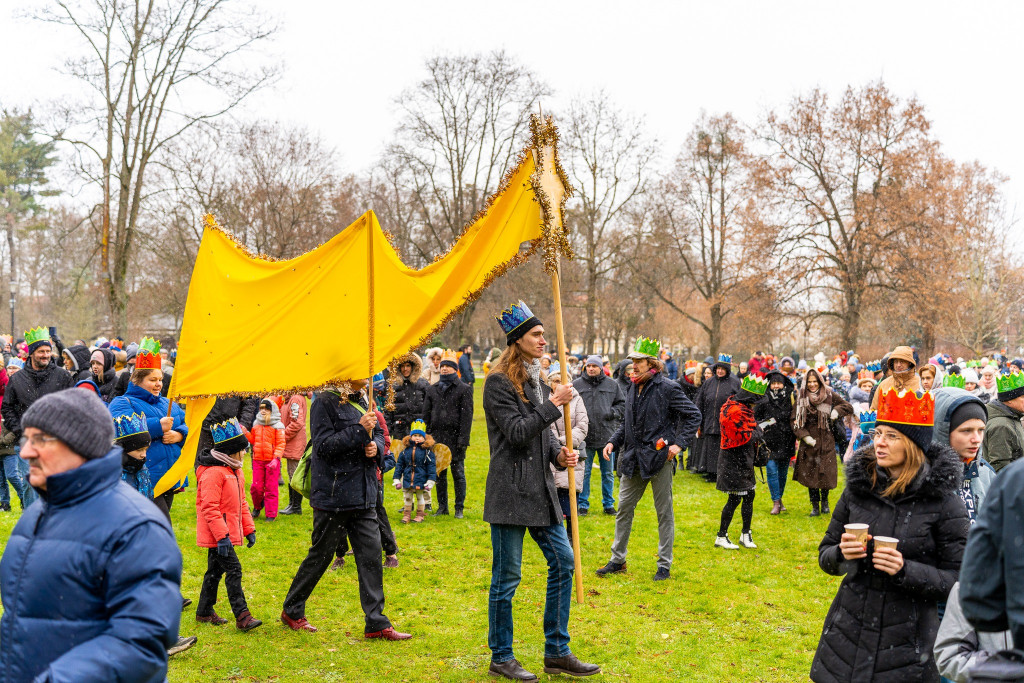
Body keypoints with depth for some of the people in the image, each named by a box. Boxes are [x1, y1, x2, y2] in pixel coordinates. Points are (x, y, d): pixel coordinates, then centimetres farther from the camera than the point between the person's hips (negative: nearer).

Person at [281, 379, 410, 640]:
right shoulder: (325, 402, -10)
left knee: (371, 555, 4)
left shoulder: (362, 401, 12)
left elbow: (379, 433, 20)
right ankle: (292, 611, 26)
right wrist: (359, 430, -22)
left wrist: (376, 446, -2)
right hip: (333, 496, -7)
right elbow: (323, 446, -17)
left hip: (363, 495, 7)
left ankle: (376, 623, 9)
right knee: (320, 555, 6)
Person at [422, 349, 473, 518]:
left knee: (458, 473, 1)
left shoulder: (464, 389, 1)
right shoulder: (432, 390, 14)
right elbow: (426, 414, 15)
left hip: (455, 438, -4)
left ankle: (459, 508, 9)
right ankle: (442, 507, 18)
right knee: (439, 473, 8)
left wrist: (463, 439, -12)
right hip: (437, 437, 4)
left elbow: (467, 415, -5)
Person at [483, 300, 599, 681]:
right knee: (506, 578, 1)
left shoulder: (536, 382, 15)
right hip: (510, 492, -8)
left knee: (563, 561, 7)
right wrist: (553, 405, -14)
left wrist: (558, 455, 2)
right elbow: (517, 432, -18)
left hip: (540, 490, 8)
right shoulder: (499, 383, -10)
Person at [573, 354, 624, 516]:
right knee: (584, 472, 4)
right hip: (585, 436, -1)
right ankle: (582, 504, 15)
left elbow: (622, 403, 13)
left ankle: (608, 503, 22)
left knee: (608, 473, 10)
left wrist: (613, 412, -5)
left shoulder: (611, 384, 7)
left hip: (607, 435, 1)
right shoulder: (577, 385, 3)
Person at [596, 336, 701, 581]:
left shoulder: (668, 388, -9)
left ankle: (664, 565, 14)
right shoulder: (634, 390, 12)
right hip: (634, 459, 7)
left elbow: (693, 416, -8)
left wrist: (679, 443, -16)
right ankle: (617, 560, 22)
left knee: (664, 512, 4)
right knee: (624, 508, 10)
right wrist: (613, 442, 6)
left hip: (659, 458, -7)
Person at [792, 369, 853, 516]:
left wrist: (836, 412, -11)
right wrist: (805, 436, -11)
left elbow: (848, 407, 8)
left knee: (826, 472, 0)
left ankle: (825, 502, 22)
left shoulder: (829, 396, 1)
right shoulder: (800, 398, 2)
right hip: (809, 442, 0)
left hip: (826, 440, 0)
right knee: (810, 473, -1)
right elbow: (795, 421, 1)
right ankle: (815, 506, 9)